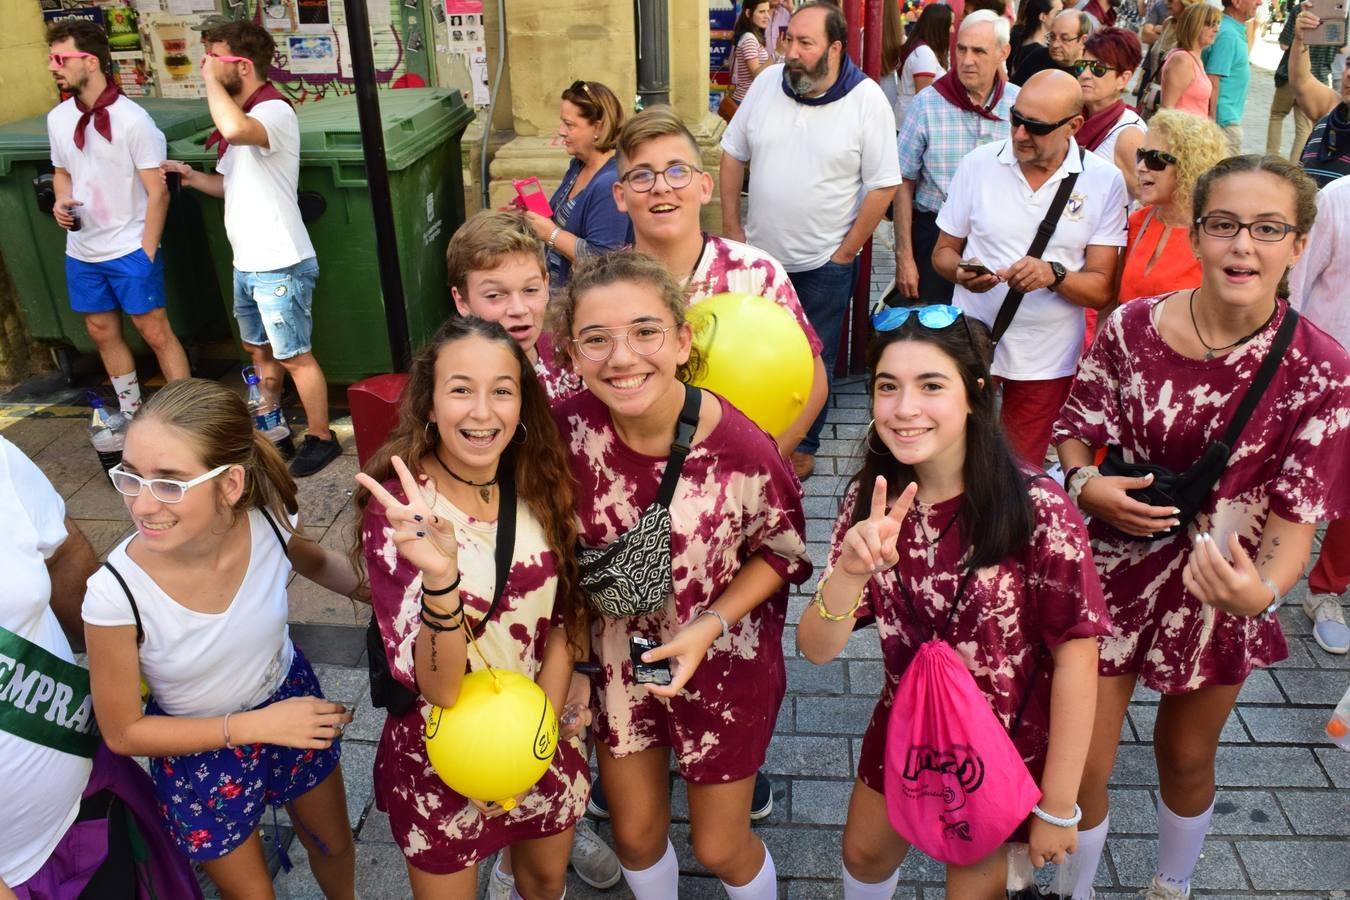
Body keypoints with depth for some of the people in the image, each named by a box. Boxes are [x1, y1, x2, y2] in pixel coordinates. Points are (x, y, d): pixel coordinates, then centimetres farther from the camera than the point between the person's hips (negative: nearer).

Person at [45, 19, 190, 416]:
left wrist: (146, 254, -14)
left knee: (155, 333, -2)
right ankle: (132, 415, 29)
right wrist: (61, 202, -3)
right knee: (103, 333, 14)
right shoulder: (57, 118, 4)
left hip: (129, 250, -6)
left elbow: (158, 191, -13)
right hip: (81, 252, 7)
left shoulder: (132, 120, -14)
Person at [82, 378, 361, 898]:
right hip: (199, 745, -3)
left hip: (291, 699, 3)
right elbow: (123, 732, -18)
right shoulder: (116, 594, -33)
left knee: (334, 845, 28)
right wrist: (255, 725, -23)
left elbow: (317, 564, 0)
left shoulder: (270, 523, -27)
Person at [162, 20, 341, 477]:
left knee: (295, 357, 1)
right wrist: (193, 177, 3)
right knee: (258, 348, 22)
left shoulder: (274, 110, -17)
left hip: (280, 264, -10)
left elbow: (236, 130, -41)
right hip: (247, 263, 10)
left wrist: (211, 79, -25)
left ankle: (321, 439, 14)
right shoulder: (238, 114, 13)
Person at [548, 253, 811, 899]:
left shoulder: (741, 450, -29)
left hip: (723, 663, -2)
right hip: (619, 657, 3)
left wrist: (708, 627, -22)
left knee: (719, 848, 16)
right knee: (635, 835, 22)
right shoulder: (567, 427, -20)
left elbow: (782, 552, -10)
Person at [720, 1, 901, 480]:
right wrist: (731, 226, 1)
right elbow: (733, 153, 5)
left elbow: (883, 186, -11)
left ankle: (802, 447, 28)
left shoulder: (867, 100, -13)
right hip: (761, 253, 3)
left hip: (825, 263, -3)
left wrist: (845, 252, -10)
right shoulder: (767, 82, -3)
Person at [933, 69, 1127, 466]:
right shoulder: (978, 163, -3)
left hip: (1046, 360, 0)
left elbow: (1101, 289, -7)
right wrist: (961, 272, -19)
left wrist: (1054, 275, -27)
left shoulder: (1105, 181, -6)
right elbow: (943, 251, 4)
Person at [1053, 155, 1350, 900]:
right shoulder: (1132, 327, -14)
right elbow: (1078, 428, -2)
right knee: (1083, 760, 4)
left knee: (1186, 756, 23)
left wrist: (1263, 588, -35)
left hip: (1223, 587, 1)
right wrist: (1083, 484, -24)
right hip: (1117, 569, 0)